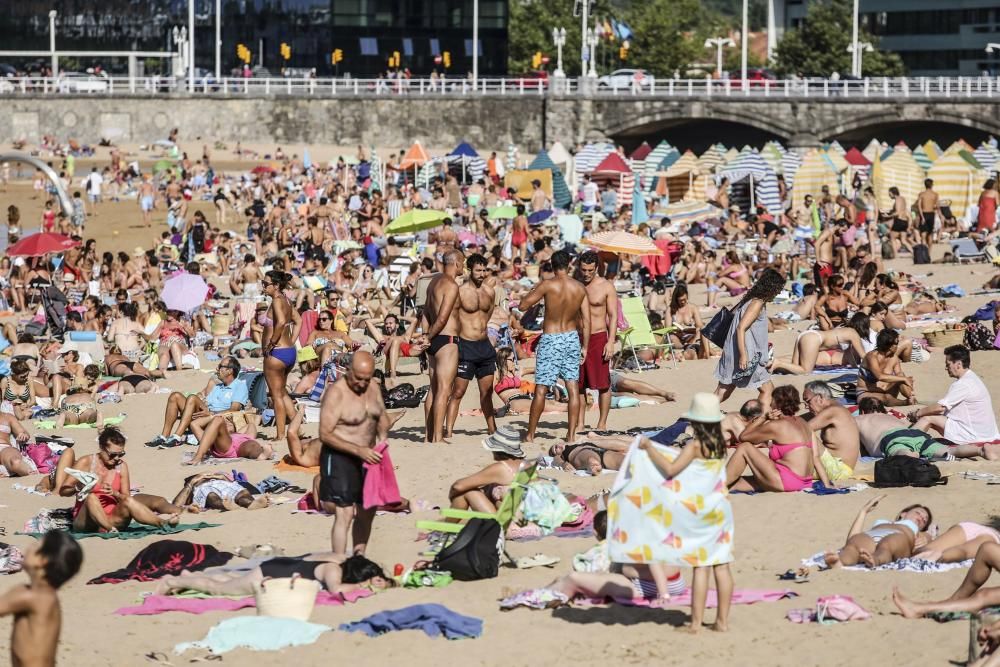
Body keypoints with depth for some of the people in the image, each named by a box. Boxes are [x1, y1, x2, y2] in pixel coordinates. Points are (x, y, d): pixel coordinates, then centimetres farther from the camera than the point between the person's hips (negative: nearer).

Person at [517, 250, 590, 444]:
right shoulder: (580, 288, -1)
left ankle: (530, 434, 9)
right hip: (572, 338, 3)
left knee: (541, 389, 2)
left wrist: (533, 289, 7)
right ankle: (571, 434, 3)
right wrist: (585, 347, 9)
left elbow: (523, 305, -9)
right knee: (573, 388, 5)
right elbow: (586, 321, 2)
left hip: (550, 339, -3)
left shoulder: (547, 285, -13)